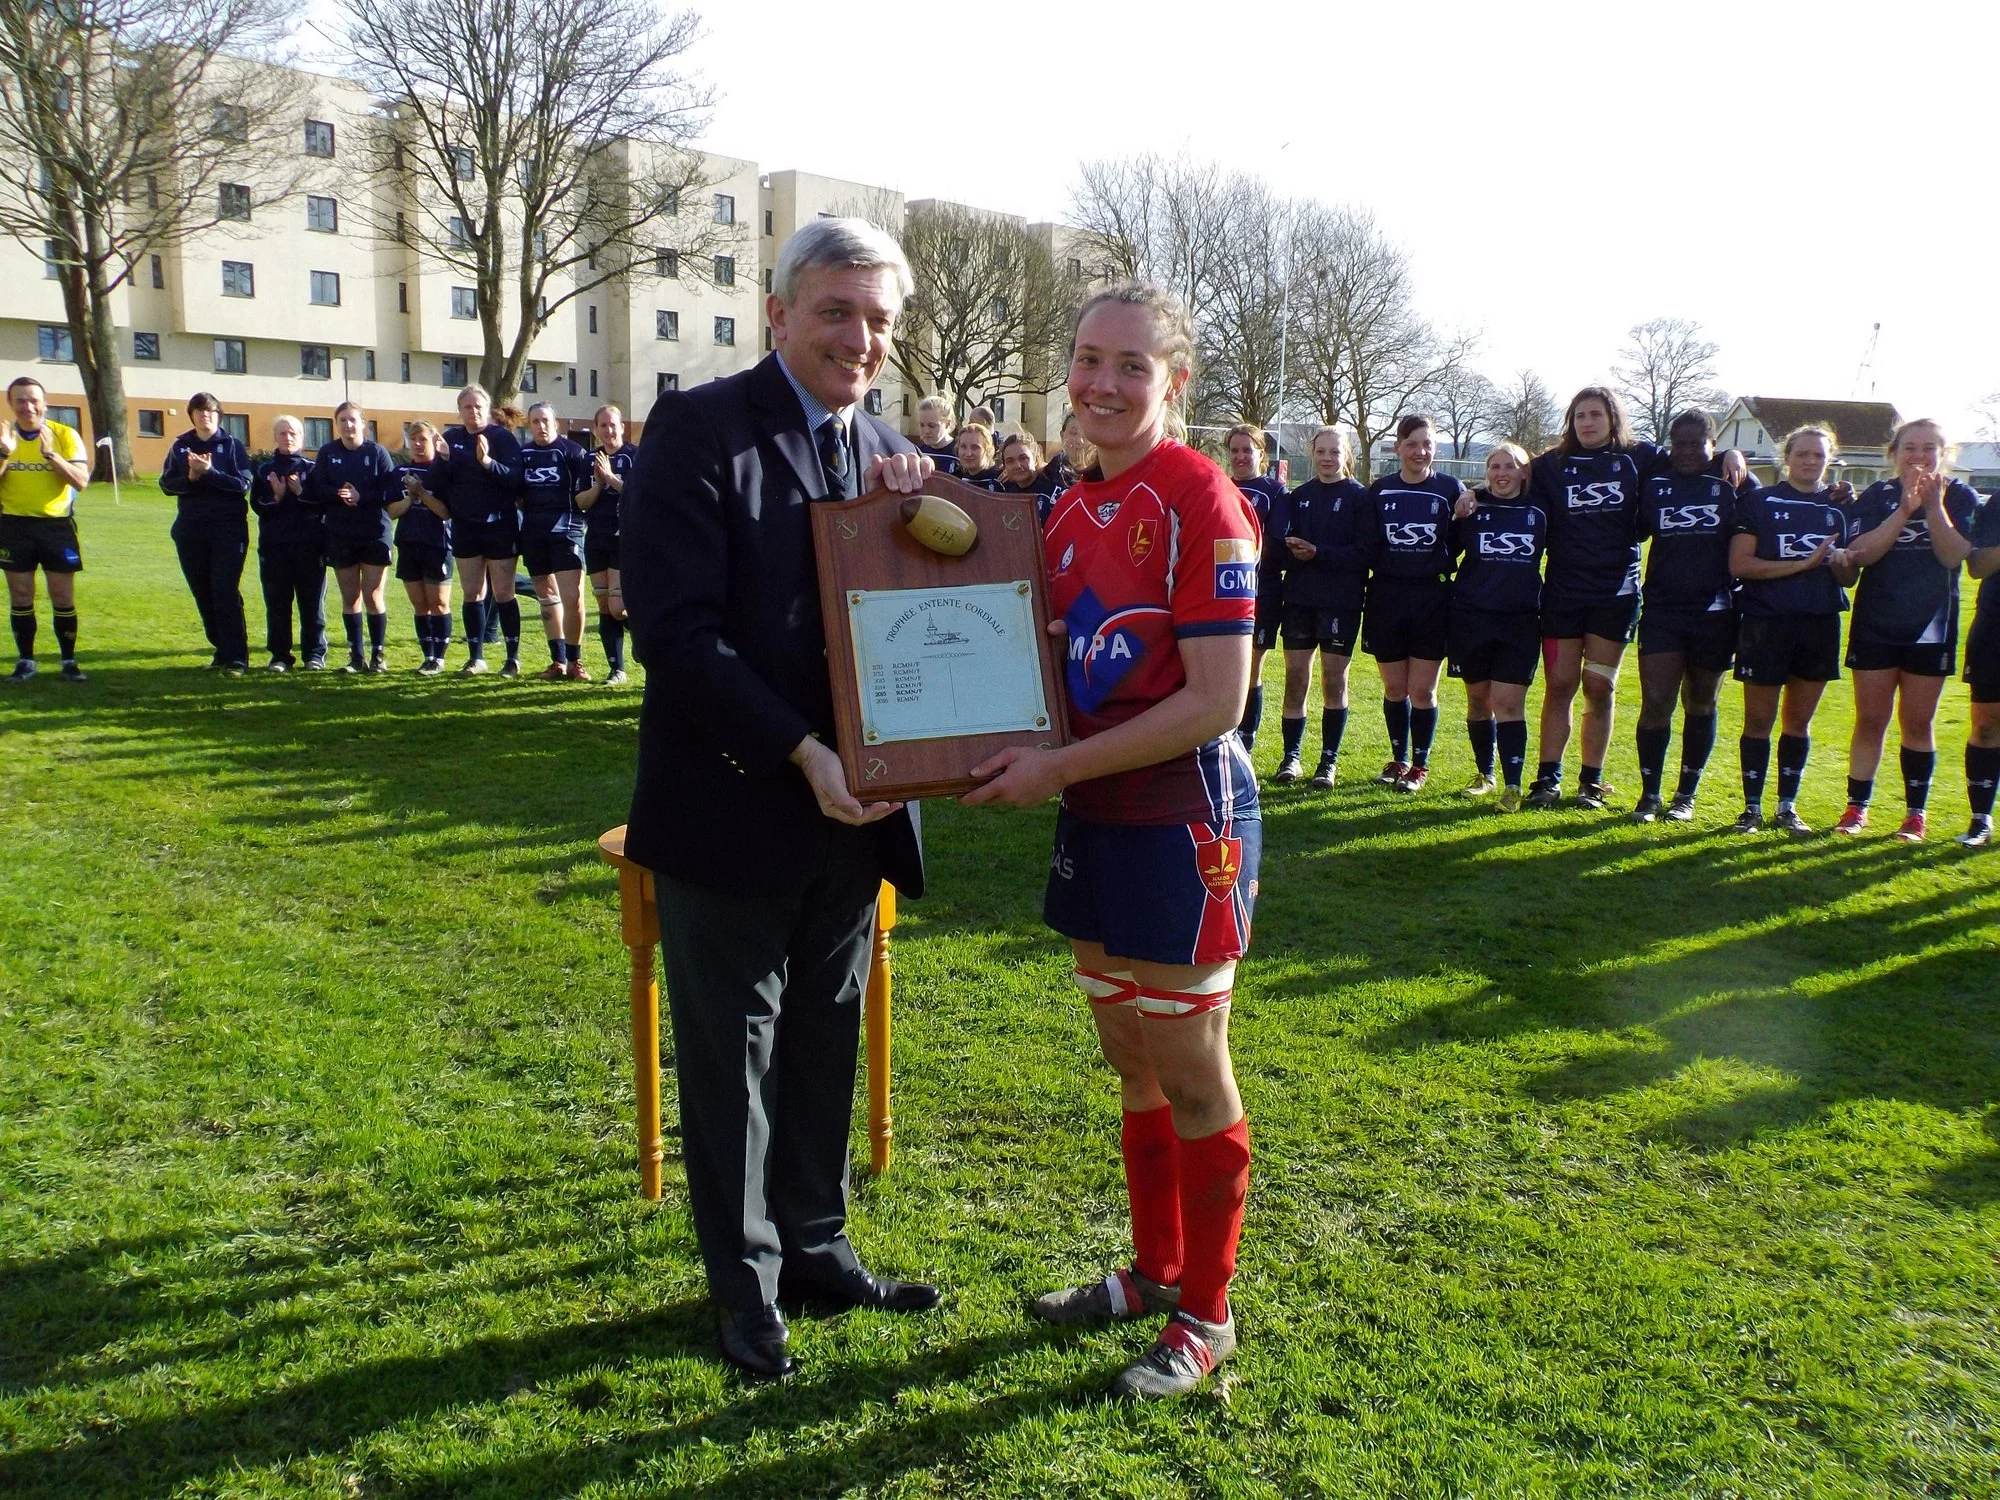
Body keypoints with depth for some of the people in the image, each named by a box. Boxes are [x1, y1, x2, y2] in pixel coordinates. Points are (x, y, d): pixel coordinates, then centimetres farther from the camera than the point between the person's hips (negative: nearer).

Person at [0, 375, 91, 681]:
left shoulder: (65, 435, -2)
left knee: (63, 596, 1)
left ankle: (69, 661, 10)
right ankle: (25, 660, 14)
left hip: (57, 525, -1)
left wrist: (49, 453, -23)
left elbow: (81, 480, -11)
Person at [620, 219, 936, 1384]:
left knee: (828, 1045, 18)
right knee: (732, 1057, 10)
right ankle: (746, 1286, 27)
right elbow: (676, 630, -18)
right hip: (735, 804, -5)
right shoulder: (699, 430, -11)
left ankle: (816, 1246, 36)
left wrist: (907, 522, -11)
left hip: (852, 810, 6)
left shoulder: (894, 455, 8)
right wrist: (803, 753, -23)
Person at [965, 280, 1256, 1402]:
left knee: (1190, 1073, 6)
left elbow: (1217, 700, -20)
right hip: (1096, 817, 8)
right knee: (1131, 1062, 18)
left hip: (1185, 818, -8)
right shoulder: (1074, 510, 9)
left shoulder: (1200, 499, -16)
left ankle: (1207, 1317, 24)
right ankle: (1157, 1272, 36)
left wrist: (1059, 766, -18)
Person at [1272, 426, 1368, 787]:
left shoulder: (1359, 497, -1)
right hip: (1299, 598, 3)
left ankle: (1328, 760, 11)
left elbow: (1366, 553, -9)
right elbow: (1279, 545, 6)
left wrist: (1319, 553, -19)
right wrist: (1290, 550, -17)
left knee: (1334, 680, 2)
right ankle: (1292, 755, 12)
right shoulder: (1298, 496, 10)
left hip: (1341, 601, -3)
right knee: (1295, 678, 2)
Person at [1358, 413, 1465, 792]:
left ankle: (1420, 764, 15)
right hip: (1387, 598, 2)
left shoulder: (1451, 489, 0)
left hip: (1432, 600, -2)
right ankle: (1399, 759, 25)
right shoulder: (1379, 491, 5)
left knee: (1422, 690, 0)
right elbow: (1367, 547, 3)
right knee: (1394, 688, 10)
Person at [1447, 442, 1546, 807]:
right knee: (1479, 700, 11)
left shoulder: (1539, 512, 2)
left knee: (1508, 703, -5)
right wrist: (1457, 520, -13)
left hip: (1520, 622, -1)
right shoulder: (1471, 507, 2)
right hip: (1471, 619, 1)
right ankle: (1484, 773, 27)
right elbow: (1446, 556, 1)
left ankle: (1512, 786, -2)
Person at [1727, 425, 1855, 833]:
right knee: (1759, 719, 1)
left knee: (1799, 721, 10)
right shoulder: (1759, 502, -2)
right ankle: (1752, 807, 10)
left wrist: (1842, 563, -10)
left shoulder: (1839, 506, 11)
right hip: (1767, 622, -4)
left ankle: (1788, 807, 19)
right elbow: (1740, 564, -11)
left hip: (1820, 624, 4)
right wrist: (1805, 563, -15)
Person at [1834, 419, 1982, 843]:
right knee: (1870, 720, 2)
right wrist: (1904, 510, -21)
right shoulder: (1876, 497, 1)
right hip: (1875, 626, 0)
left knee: (1918, 722, 5)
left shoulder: (1961, 497, 2)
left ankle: (1915, 813, 13)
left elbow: (1953, 557, -11)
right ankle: (1857, 807, 9)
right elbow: (1862, 553, -13)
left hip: (1930, 629, 0)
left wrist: (1934, 506, -20)